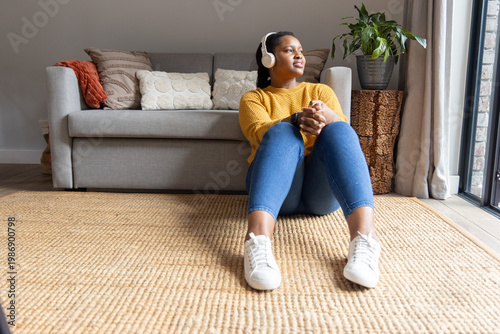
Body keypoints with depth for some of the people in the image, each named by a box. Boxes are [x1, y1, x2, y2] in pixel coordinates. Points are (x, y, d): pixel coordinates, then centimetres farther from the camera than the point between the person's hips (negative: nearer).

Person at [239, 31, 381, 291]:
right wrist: (297, 120, -27)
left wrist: (326, 117, -23)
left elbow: (342, 127, 2)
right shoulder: (253, 98, 18)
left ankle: (364, 238, -47)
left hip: (322, 192, 2)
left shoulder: (321, 91, 23)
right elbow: (259, 133, -6)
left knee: (338, 131, -26)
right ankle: (257, 242, -52)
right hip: (278, 188, -1)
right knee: (283, 133, -30)